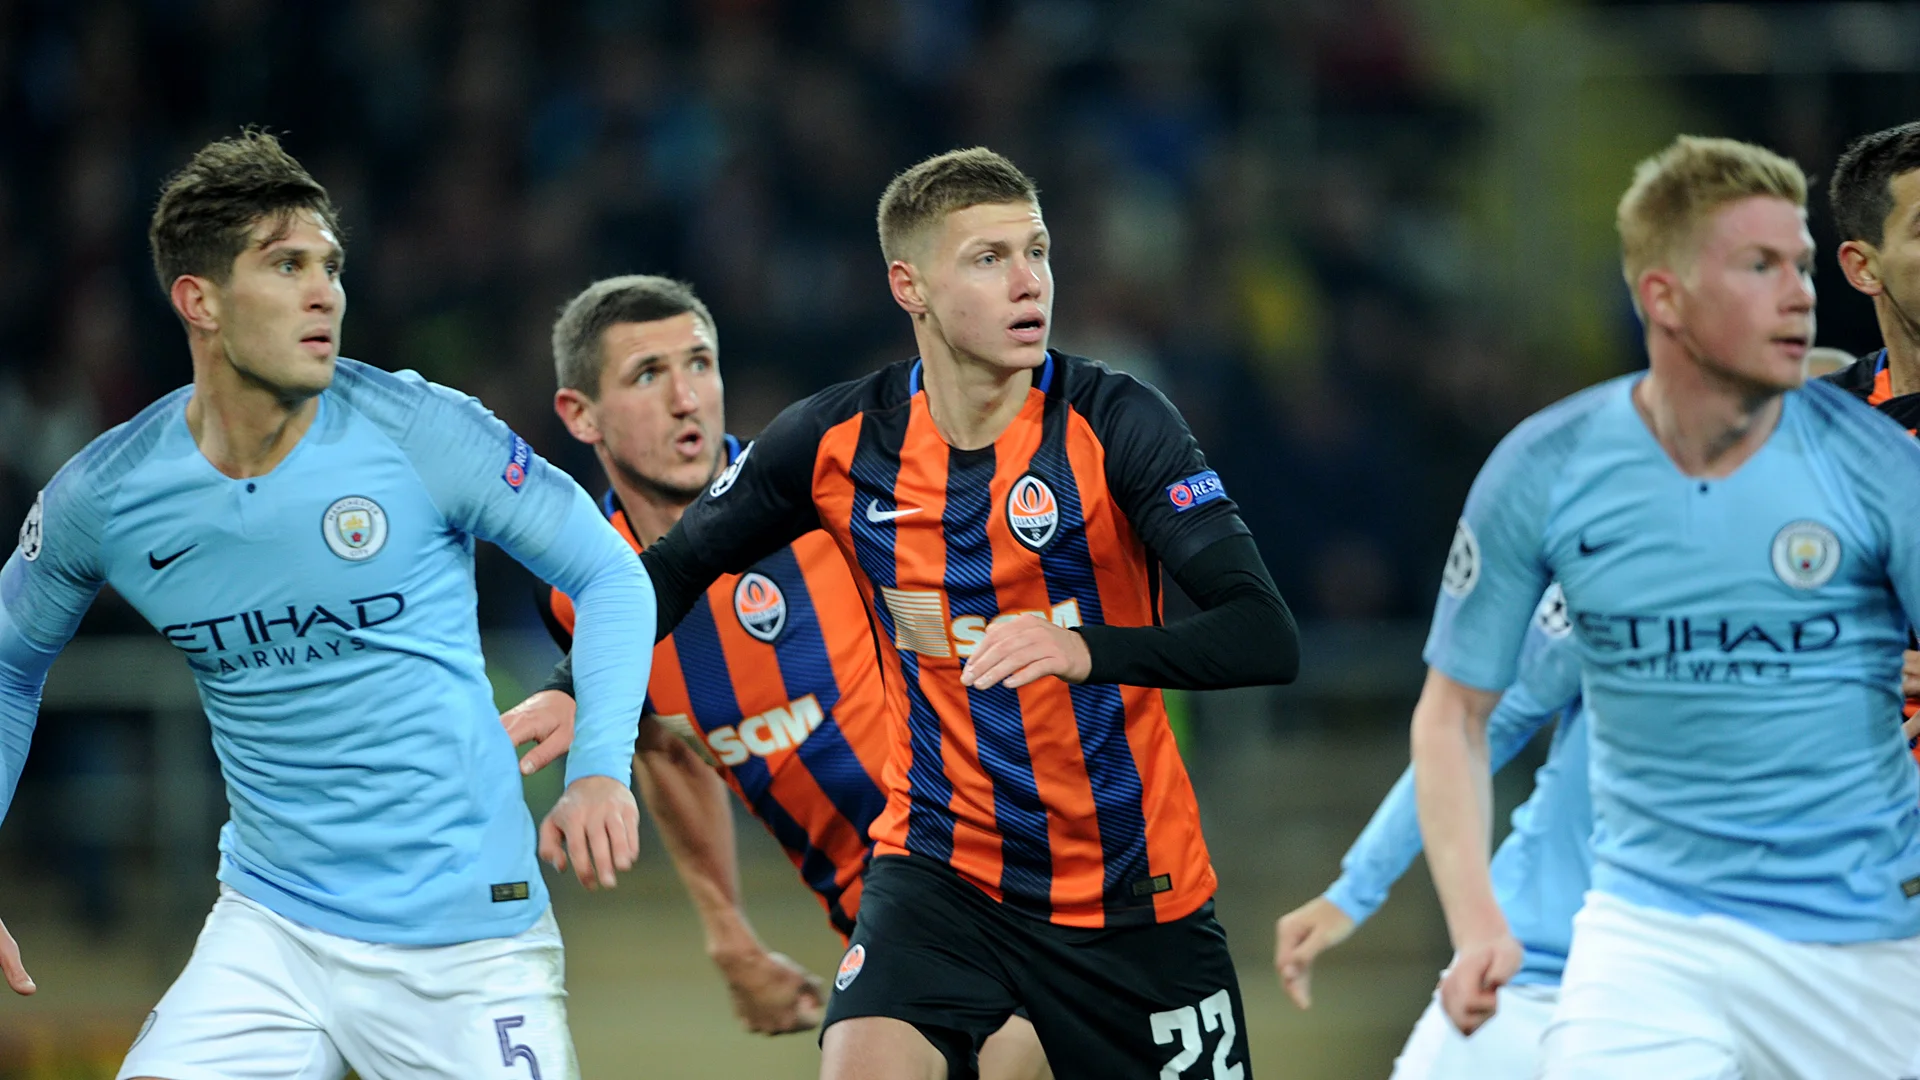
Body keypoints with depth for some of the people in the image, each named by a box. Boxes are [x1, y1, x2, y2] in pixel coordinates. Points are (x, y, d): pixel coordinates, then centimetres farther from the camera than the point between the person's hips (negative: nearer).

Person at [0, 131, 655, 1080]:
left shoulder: (421, 432, -10)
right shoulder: (102, 498, -4)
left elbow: (609, 574, -1)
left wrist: (600, 771, -16)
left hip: (467, 939, -2)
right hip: (270, 924, 2)